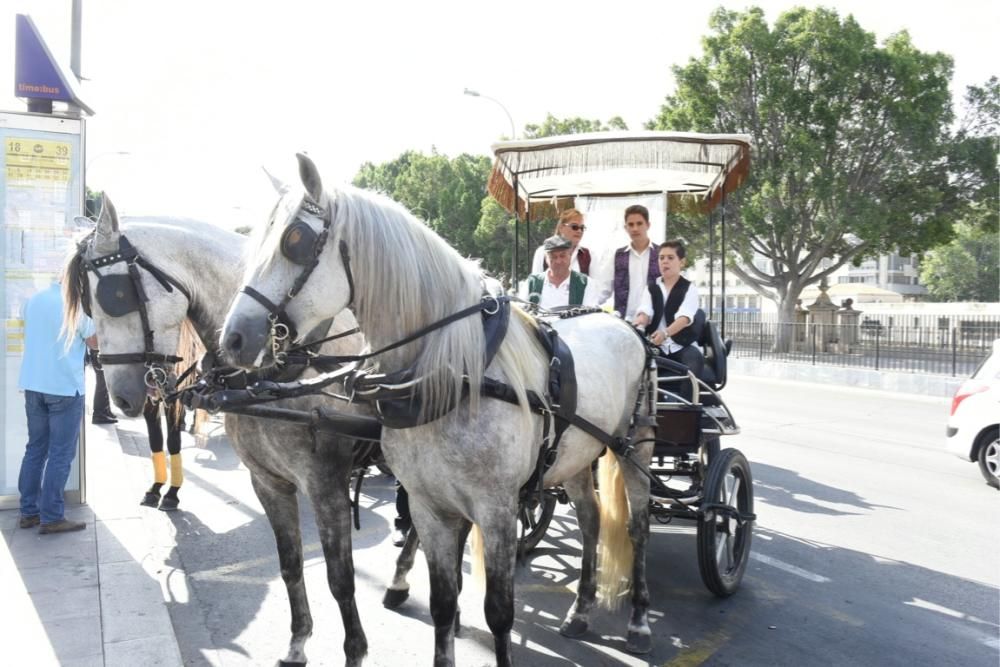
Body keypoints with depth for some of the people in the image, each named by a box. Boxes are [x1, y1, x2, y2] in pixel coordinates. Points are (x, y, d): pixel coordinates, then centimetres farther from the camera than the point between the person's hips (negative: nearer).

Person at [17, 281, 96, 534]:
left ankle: (28, 511, 20)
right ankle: (52, 517, 3)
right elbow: (95, 342, 0)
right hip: (66, 387, -7)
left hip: (33, 385, 7)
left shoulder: (34, 299, 7)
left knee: (35, 449, 15)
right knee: (61, 454, 0)